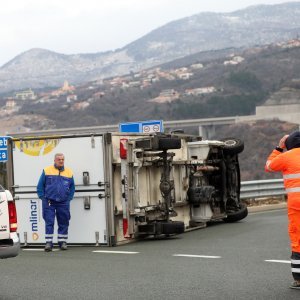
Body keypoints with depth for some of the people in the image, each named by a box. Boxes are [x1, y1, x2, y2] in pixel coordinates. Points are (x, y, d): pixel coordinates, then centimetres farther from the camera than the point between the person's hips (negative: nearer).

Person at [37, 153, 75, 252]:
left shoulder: (69, 172, 9)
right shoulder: (47, 171, 4)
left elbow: (72, 188, 14)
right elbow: (40, 186, 6)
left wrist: (69, 198, 4)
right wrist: (43, 198, -1)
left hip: (63, 203, 2)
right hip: (49, 202, -2)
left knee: (63, 223, 5)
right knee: (49, 223, -4)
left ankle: (62, 242, 14)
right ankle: (48, 243, -2)